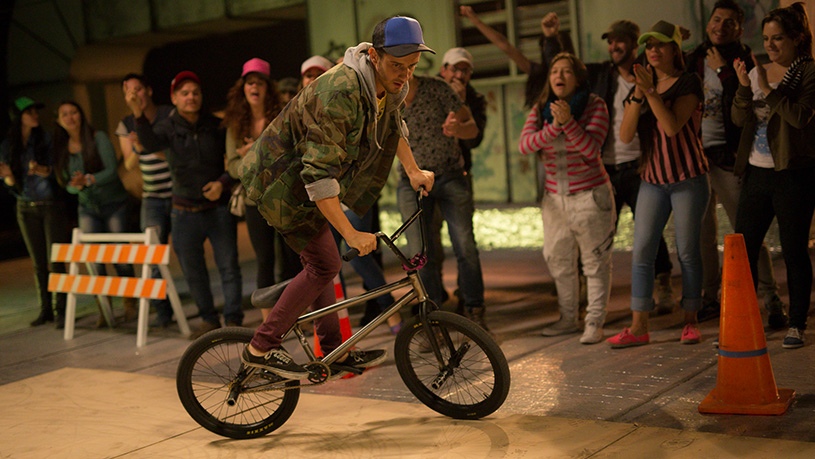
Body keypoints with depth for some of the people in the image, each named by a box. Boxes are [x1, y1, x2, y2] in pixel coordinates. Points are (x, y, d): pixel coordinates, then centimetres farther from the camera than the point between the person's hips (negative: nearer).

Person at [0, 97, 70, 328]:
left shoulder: (47, 139, -3)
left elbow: (56, 169, -6)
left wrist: (40, 170, -27)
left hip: (51, 205, -3)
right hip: (26, 209, 3)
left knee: (55, 260, -8)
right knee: (38, 263, 7)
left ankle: (61, 310, -6)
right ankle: (45, 309, 13)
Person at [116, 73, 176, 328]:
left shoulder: (171, 116, -6)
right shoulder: (126, 125, 6)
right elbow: (129, 164, 1)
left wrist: (150, 147, -26)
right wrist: (137, 149, -21)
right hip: (152, 197, 3)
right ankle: (162, 311, 3)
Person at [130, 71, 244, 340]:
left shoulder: (216, 126, 2)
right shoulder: (168, 128, -1)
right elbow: (150, 143, -24)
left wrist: (223, 183, -12)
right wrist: (138, 115, -41)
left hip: (218, 208, -1)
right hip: (185, 213, 1)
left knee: (229, 265, -4)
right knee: (192, 271, 6)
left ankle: (233, 320, 7)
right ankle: (209, 320, 21)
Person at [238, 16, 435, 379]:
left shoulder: (388, 84, -4)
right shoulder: (340, 94, -34)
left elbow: (394, 124, 22)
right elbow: (318, 174, -36)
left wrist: (413, 171, 17)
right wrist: (351, 234, -37)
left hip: (303, 176, 9)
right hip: (281, 181, -9)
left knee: (320, 262, 14)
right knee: (325, 264, -9)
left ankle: (334, 350, 25)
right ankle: (261, 348, -4)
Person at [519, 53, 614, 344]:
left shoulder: (595, 106, -7)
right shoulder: (540, 110, 5)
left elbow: (592, 149, -18)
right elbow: (525, 145, -9)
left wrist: (568, 122, -31)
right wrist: (553, 127, -24)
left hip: (590, 195, -5)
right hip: (554, 197, 5)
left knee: (595, 262, -2)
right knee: (557, 260, 12)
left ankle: (594, 323, 6)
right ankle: (568, 318, 27)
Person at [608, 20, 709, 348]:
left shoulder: (688, 83, -6)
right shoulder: (642, 84, 10)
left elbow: (673, 126, -21)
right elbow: (625, 135, -3)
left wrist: (650, 91, -23)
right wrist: (637, 96, -15)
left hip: (688, 178, -4)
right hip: (653, 179, 5)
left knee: (687, 251, 1)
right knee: (642, 251, -2)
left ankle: (690, 321, 14)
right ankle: (638, 327, 1)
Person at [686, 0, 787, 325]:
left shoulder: (744, 64, 0)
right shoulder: (695, 61, 13)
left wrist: (723, 70, -14)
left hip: (726, 155, -4)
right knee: (702, 232, 8)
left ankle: (771, 300, 0)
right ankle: (708, 298, 19)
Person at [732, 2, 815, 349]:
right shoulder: (758, 73, 12)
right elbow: (740, 119, 4)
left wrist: (769, 89, -17)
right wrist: (744, 86, -11)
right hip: (757, 173, 6)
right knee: (742, 248, 5)